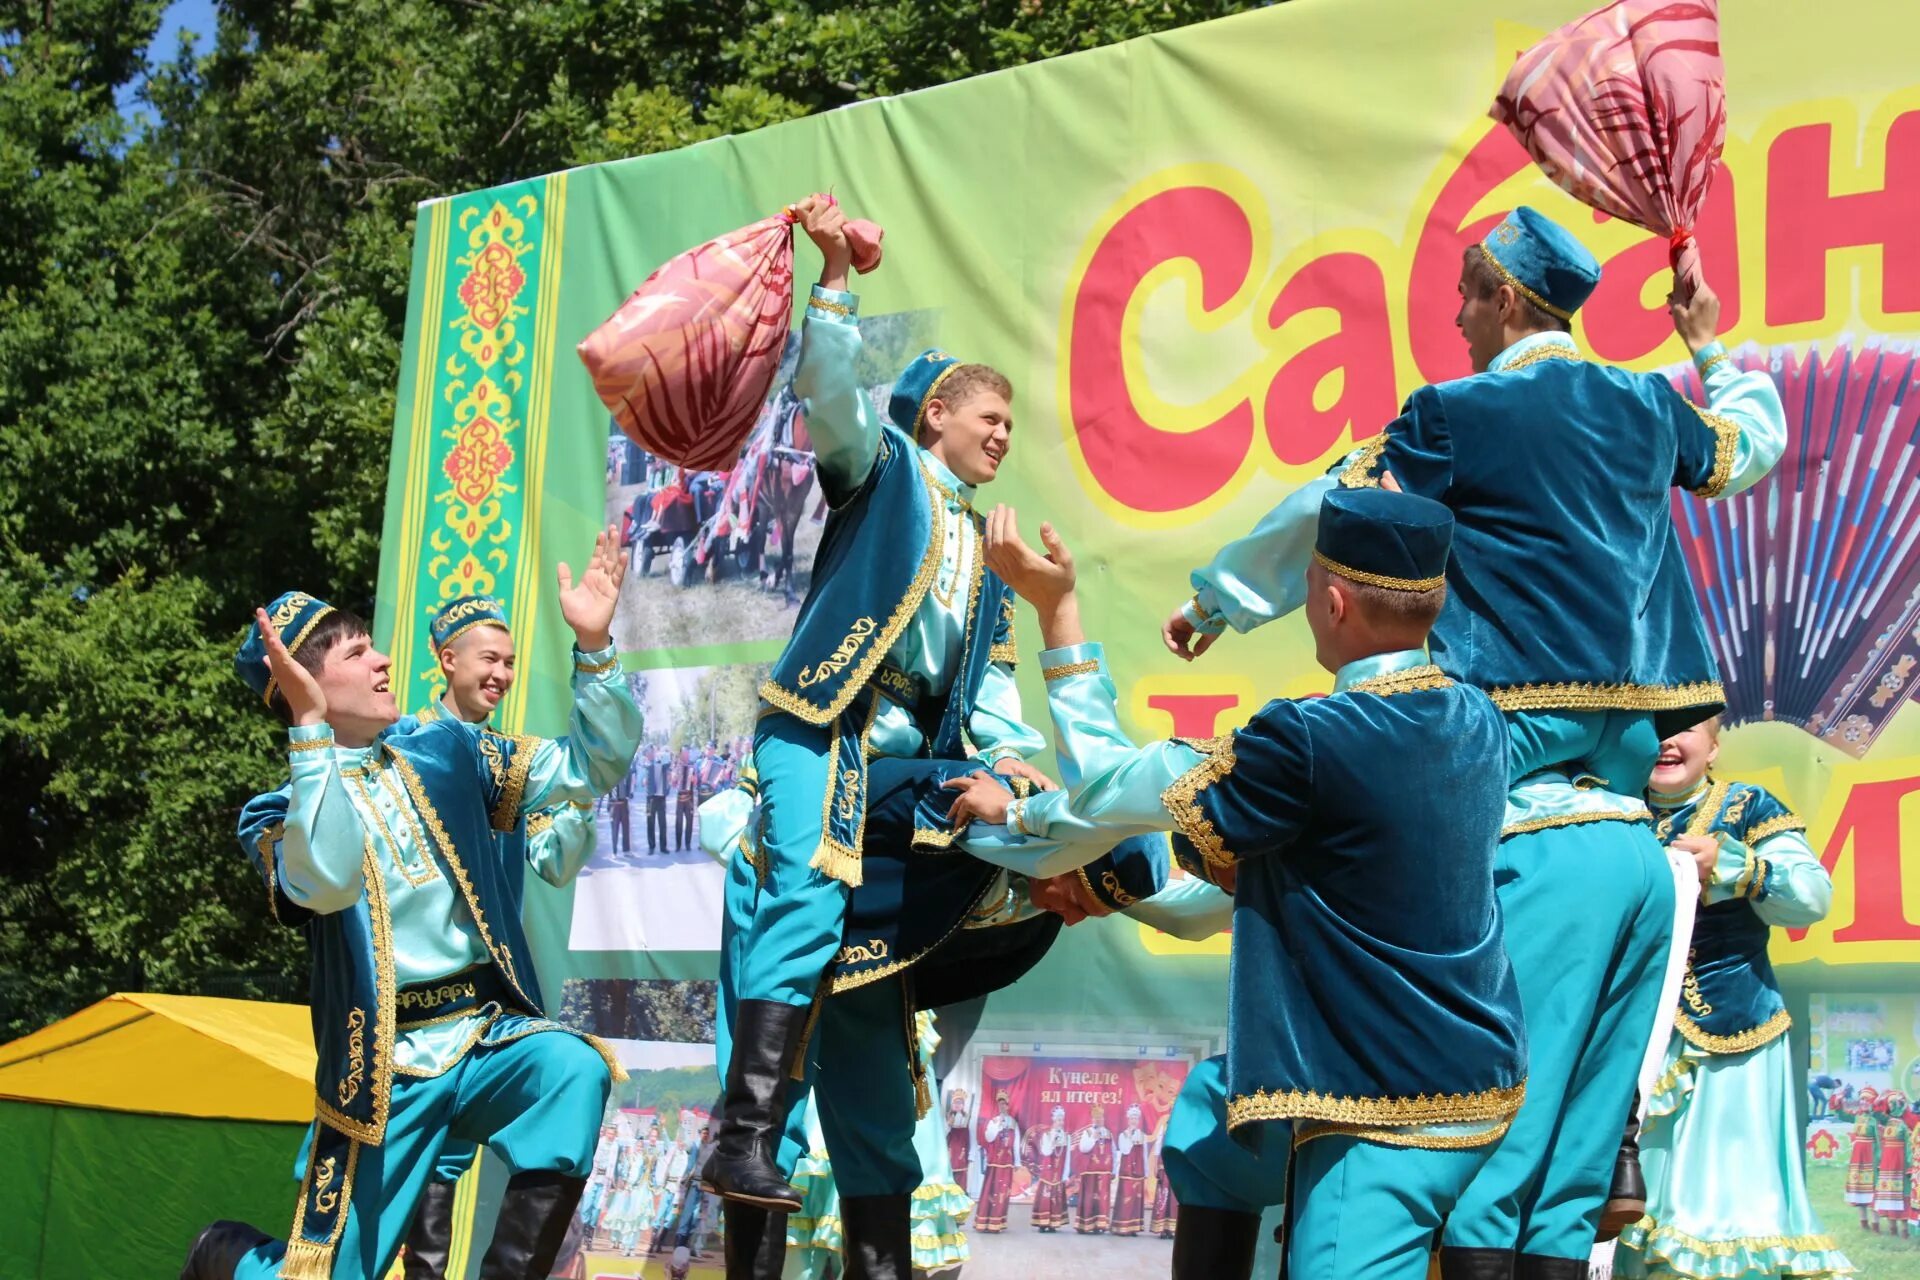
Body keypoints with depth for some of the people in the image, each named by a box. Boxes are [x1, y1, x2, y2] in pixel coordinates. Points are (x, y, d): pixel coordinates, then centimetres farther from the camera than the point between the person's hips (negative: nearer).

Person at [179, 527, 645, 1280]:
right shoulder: (278, 814, -2)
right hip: (386, 1067, -2)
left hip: (489, 1034, 2)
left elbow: (592, 766, 5)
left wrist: (592, 645, -9)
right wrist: (312, 731, -29)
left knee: (574, 1068, -32)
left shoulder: (445, 754, 9)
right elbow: (328, 881, -26)